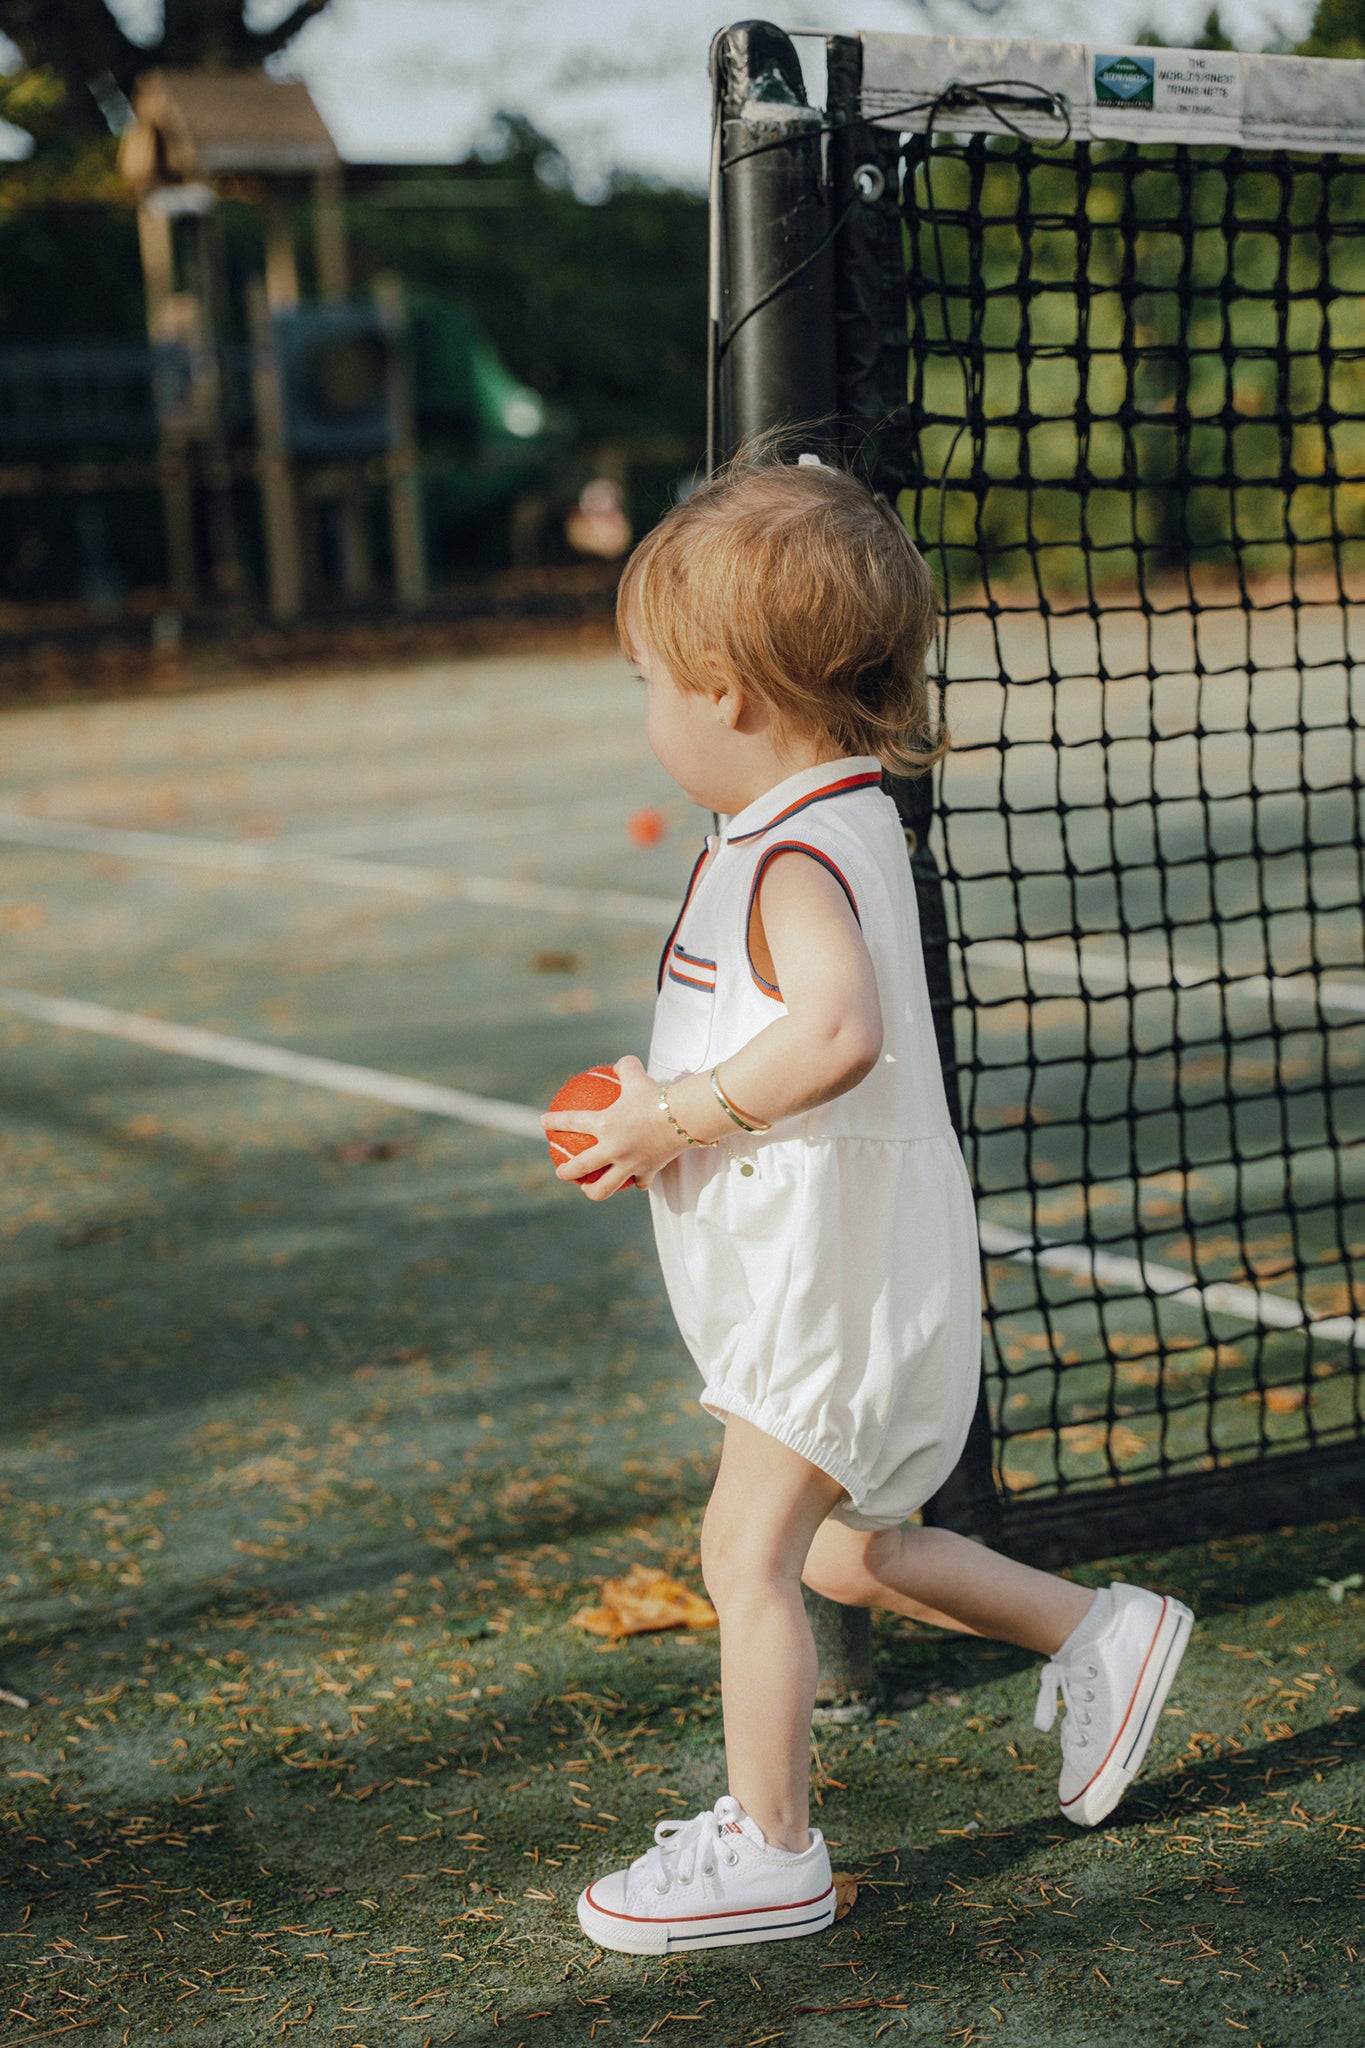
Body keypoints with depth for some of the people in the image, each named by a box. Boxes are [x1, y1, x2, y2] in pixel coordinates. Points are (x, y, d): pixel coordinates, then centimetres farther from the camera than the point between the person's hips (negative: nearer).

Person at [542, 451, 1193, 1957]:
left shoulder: (799, 853, -22)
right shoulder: (823, 825, 12)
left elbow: (836, 1033, -39)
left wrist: (676, 1115, -28)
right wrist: (670, 1109, 13)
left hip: (840, 1267, -11)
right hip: (822, 1262, 11)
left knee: (749, 1545, -4)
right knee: (840, 1548, 21)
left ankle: (766, 1850, 7)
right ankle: (1099, 1634, 32)